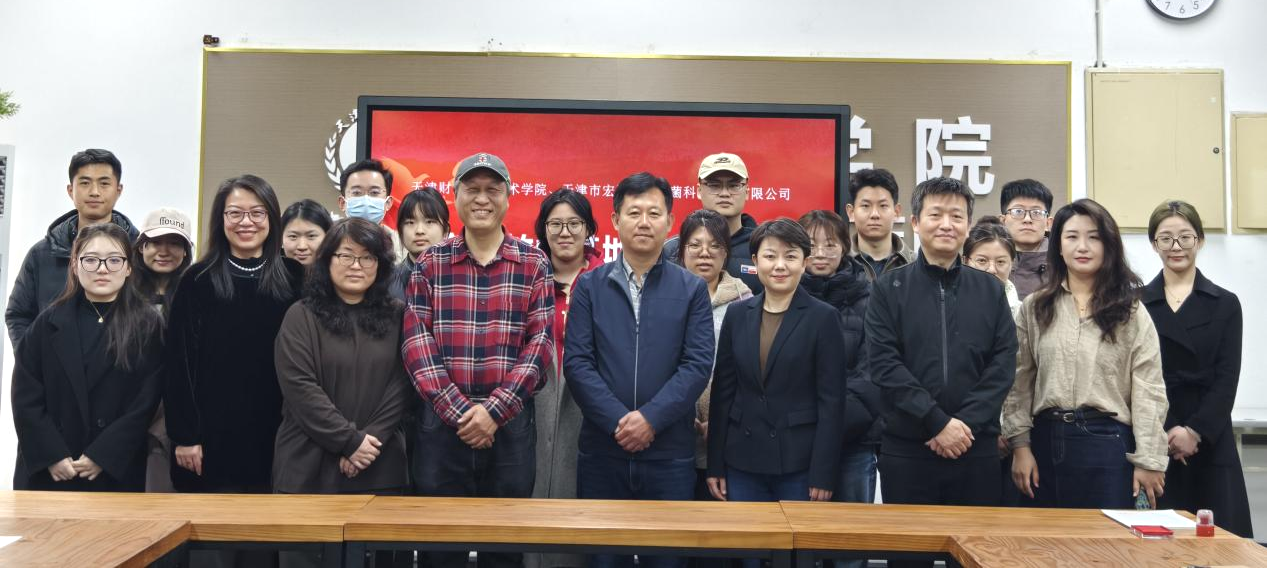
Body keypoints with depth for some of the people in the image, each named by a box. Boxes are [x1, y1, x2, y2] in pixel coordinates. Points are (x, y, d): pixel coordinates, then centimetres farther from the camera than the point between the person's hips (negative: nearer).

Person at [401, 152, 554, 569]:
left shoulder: (534, 264, 4)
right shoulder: (430, 264, 5)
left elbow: (541, 343, -4)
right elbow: (416, 343, -3)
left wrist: (494, 410, -13)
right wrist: (459, 411, -13)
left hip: (510, 423, 0)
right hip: (441, 422, 1)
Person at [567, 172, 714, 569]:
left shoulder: (692, 289, 4)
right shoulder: (589, 286, 4)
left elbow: (698, 364, -5)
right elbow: (576, 362, -4)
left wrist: (651, 418, -16)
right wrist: (617, 422, -15)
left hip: (670, 452, 0)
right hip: (601, 449, 0)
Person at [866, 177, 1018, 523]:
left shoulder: (991, 291, 10)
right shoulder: (889, 289, 3)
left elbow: (1003, 365, 2)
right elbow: (884, 364, -7)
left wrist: (966, 422, -11)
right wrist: (937, 421, -14)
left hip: (977, 449, 2)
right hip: (905, 449, -2)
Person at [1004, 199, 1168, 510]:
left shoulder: (1131, 311, 3)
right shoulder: (1035, 307, 7)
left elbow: (1148, 390, -1)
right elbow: (1019, 381, 5)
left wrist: (1148, 460, -6)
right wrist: (1020, 445, -1)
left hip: (1109, 443, -1)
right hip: (1047, 441, 2)